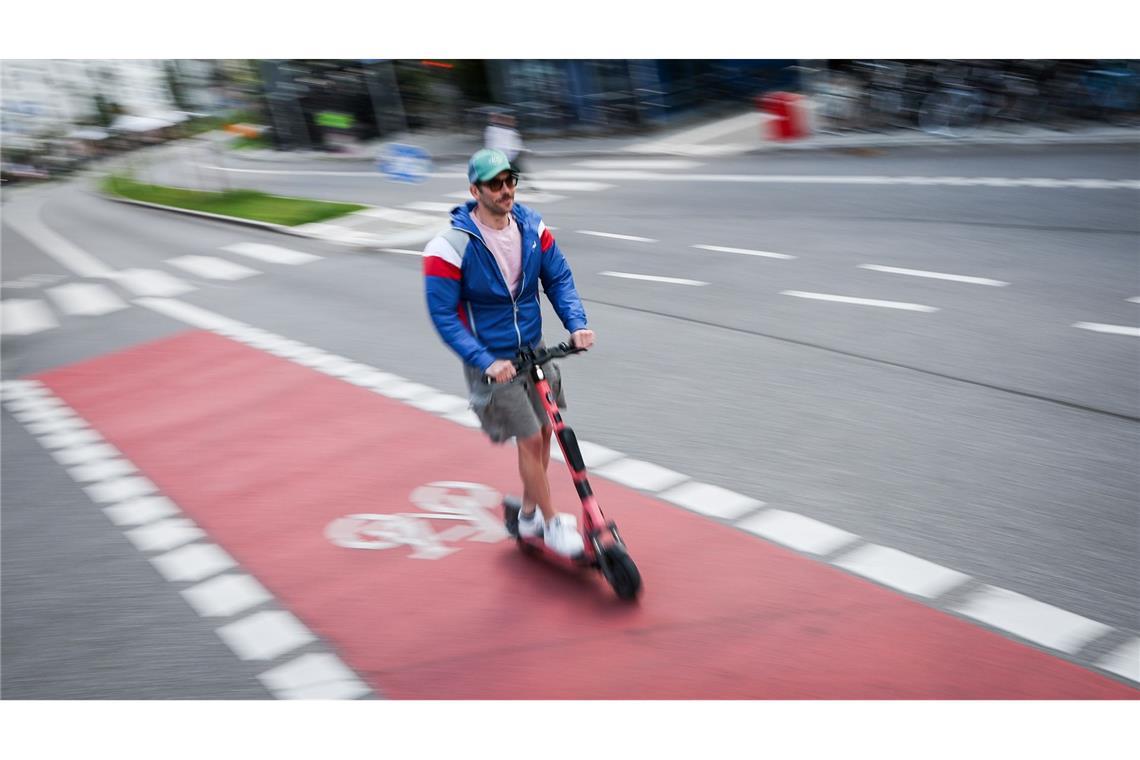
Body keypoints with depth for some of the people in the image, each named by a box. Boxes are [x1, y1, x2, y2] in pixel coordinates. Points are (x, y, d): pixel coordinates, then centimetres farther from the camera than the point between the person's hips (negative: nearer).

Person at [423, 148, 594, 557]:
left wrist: (576, 324, -13)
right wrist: (485, 362, -24)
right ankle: (551, 523, 13)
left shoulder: (532, 227, -5)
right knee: (530, 438, -6)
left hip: (533, 349, 6)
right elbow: (443, 315, -17)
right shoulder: (453, 246, -21)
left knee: (545, 430, 13)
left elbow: (558, 279, 3)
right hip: (490, 361, -6)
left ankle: (529, 514, 33)